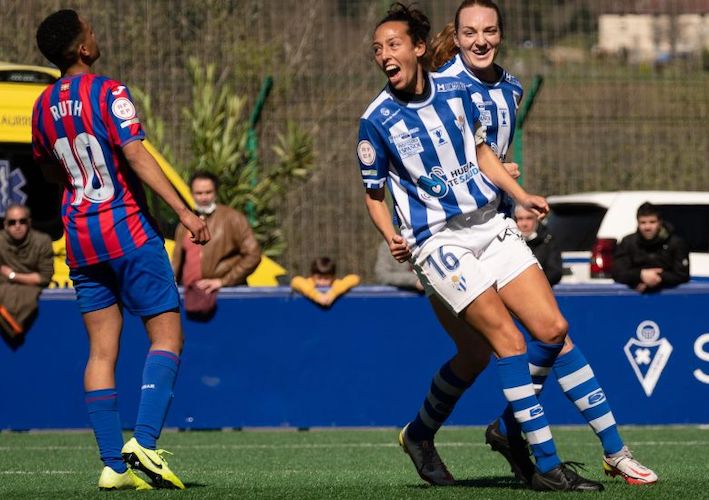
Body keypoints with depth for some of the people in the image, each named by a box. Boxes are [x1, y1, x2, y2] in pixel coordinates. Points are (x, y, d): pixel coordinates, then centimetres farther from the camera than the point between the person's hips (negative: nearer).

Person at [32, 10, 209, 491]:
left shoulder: (44, 107, 9)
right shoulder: (108, 93, -11)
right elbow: (136, 156, -19)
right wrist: (185, 211, -20)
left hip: (79, 235, 6)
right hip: (128, 231, -6)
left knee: (102, 350, 6)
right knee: (167, 335, -1)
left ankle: (114, 464, 1)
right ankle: (144, 441, -17)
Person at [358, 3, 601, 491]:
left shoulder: (456, 91, 4)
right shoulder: (376, 121, -7)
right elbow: (374, 193, 3)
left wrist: (521, 195, 12)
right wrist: (392, 239, -13)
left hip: (491, 225, 5)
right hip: (438, 240, -5)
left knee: (552, 330, -1)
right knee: (508, 339, -18)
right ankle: (547, 465, -15)